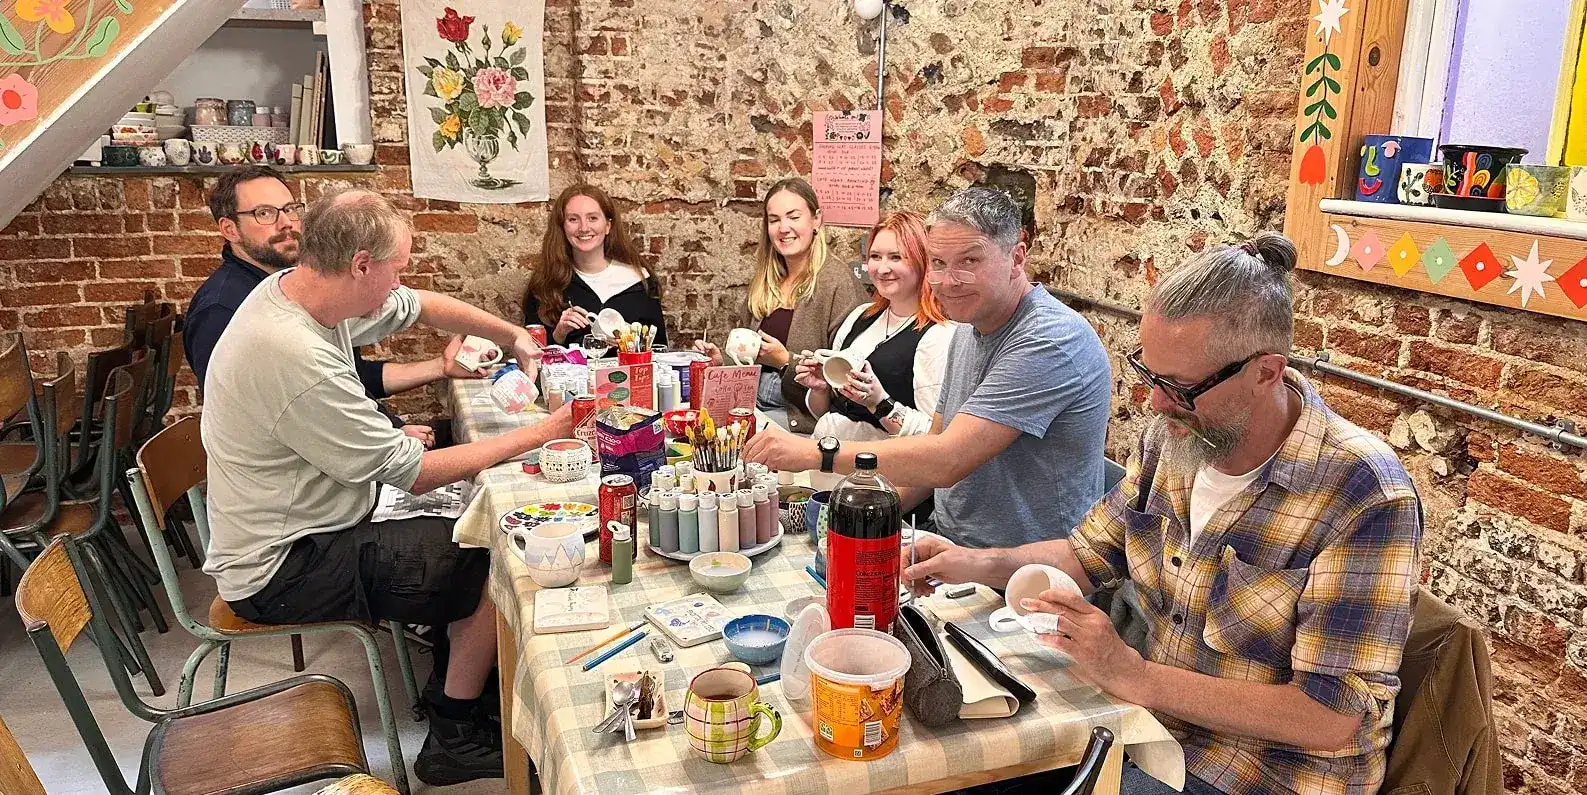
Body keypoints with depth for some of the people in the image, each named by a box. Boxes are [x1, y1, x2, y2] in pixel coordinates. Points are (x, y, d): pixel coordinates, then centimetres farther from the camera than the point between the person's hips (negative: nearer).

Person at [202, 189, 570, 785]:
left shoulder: (292, 288, -4)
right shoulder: (296, 357, -32)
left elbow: (421, 307, 13)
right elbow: (412, 475, -23)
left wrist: (513, 336, 5)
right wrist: (536, 436, -17)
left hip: (299, 525, 9)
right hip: (282, 570, -9)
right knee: (495, 562, -8)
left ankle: (457, 682, 23)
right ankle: (453, 742, 8)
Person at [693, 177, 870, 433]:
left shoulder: (839, 283, -9)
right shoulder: (763, 283, 14)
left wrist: (786, 361, -19)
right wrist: (722, 359, 5)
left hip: (803, 416, -7)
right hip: (752, 405, 7)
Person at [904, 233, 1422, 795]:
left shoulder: (1363, 496, -24)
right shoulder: (1170, 438, -3)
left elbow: (1332, 717, -24)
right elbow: (1092, 552, 11)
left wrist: (1131, 674, -27)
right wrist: (982, 564, -7)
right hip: (1150, 727, 6)